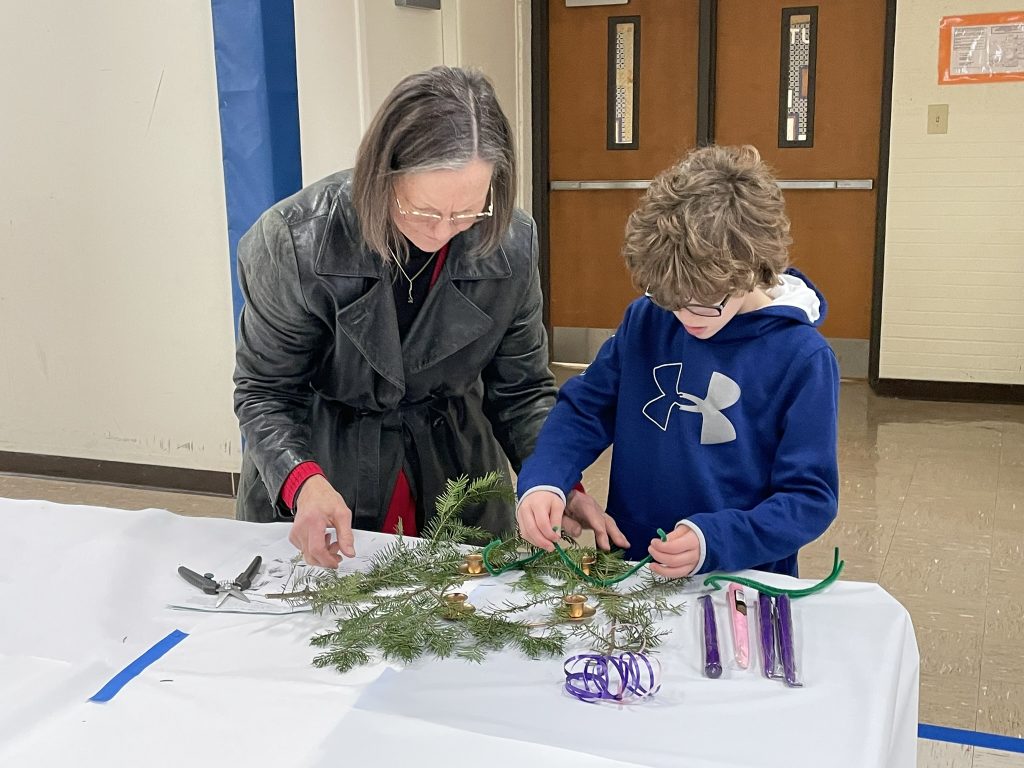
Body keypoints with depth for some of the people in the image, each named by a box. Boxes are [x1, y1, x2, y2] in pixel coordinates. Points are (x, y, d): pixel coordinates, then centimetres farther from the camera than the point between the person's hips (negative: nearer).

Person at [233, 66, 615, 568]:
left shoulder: (512, 244, -17)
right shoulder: (296, 242, -24)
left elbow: (521, 390, -5)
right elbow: (264, 392, -15)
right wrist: (303, 481, -33)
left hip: (454, 471, 2)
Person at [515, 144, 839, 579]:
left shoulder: (803, 360, -10)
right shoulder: (645, 320, 1)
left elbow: (810, 497, -9)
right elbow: (586, 409, 7)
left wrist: (714, 542, -24)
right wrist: (542, 481, -11)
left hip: (743, 586, -3)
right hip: (630, 571, 4)